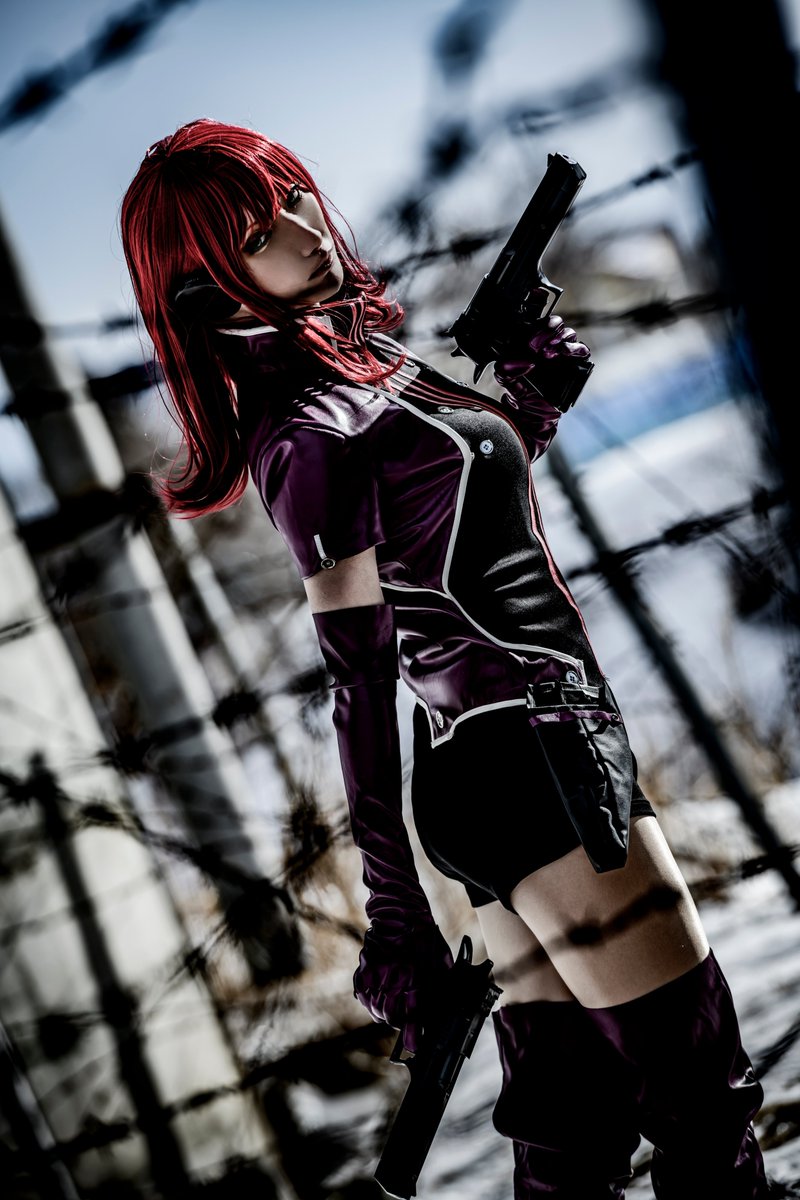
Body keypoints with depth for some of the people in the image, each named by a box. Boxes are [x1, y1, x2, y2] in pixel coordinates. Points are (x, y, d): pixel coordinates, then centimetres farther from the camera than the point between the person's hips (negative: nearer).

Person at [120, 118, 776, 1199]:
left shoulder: (371, 353, 15)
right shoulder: (310, 429, -12)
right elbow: (357, 677, -15)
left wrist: (528, 404, 9)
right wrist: (395, 913, -16)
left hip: (518, 765, 9)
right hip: (531, 758, -9)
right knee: (704, 1100, -6)